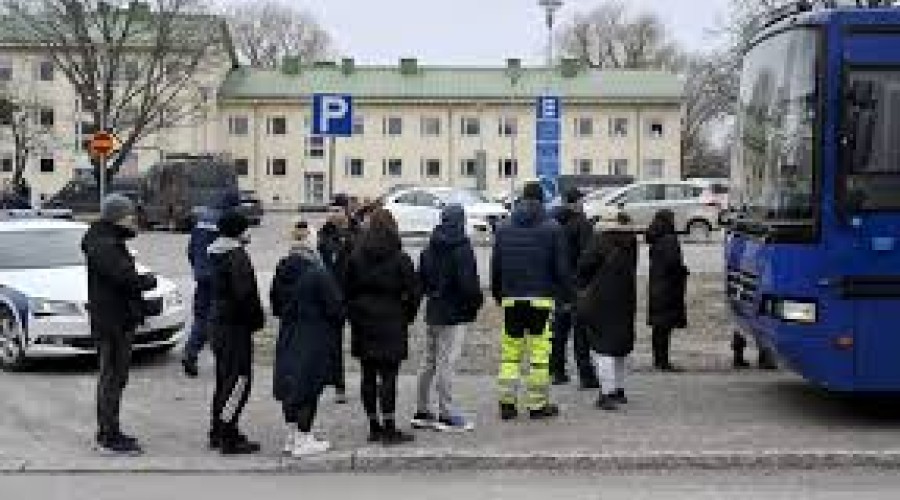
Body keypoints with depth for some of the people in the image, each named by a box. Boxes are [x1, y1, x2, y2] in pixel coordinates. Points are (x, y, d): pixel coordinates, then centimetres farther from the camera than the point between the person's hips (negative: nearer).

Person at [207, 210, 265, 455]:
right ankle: (228, 437, -4)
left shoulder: (215, 253, 12)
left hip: (217, 322, 10)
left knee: (225, 378, 17)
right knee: (238, 379, -5)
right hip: (235, 324, -10)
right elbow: (245, 292, -22)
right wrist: (257, 318, -10)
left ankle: (218, 432, 24)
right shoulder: (236, 254, -17)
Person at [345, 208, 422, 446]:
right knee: (388, 376, -2)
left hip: (363, 325, 4)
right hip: (391, 324, -4)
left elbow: (348, 290, 4)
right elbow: (414, 291, -8)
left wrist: (355, 316, 12)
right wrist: (407, 315, 6)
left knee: (369, 377, 9)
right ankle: (389, 428, -1)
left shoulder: (356, 257, 1)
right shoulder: (400, 259, -9)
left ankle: (374, 427, 16)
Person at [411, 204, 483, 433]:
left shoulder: (430, 248, 9)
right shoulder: (461, 247, -14)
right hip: (454, 313, -8)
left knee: (430, 363, 14)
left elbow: (421, 278, 14)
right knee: (446, 364, -5)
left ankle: (422, 412, 20)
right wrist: (476, 301, -3)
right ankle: (446, 415, -2)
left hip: (433, 311, 8)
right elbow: (468, 282, -18)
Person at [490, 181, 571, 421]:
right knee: (540, 352, 0)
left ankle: (507, 402, 7)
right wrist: (566, 295, 7)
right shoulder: (552, 228, -1)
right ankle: (538, 404, 3)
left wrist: (498, 295, 20)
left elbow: (495, 266, 12)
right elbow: (561, 267, -2)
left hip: (511, 299, 3)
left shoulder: (503, 228, 9)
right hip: (541, 298, -3)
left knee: (510, 352, 9)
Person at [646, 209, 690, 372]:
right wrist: (683, 270, -4)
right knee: (665, 326, -6)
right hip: (668, 288, -9)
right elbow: (672, 262, -23)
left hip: (656, 287, 9)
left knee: (659, 325, 15)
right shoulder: (670, 240, -17)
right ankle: (663, 361, -4)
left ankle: (659, 359, 23)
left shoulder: (655, 240, 8)